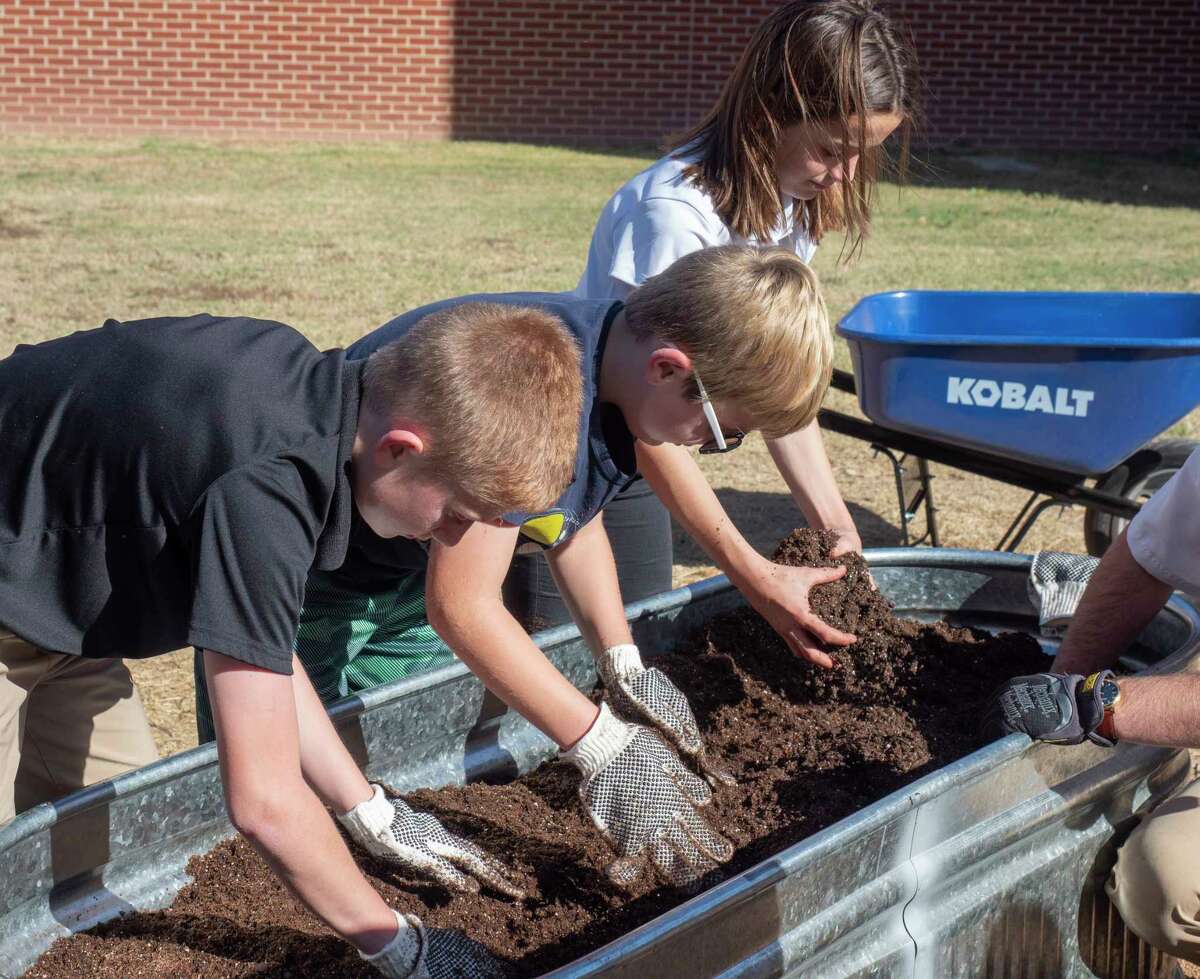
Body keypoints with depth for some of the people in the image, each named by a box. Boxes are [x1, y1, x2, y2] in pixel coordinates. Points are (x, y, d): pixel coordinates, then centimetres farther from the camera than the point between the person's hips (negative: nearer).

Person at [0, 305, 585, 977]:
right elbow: (264, 802, -33)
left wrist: (372, 814, 6)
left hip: (57, 587, 9)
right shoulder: (262, 486, -38)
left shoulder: (317, 386, -10)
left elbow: (255, 638, 3)